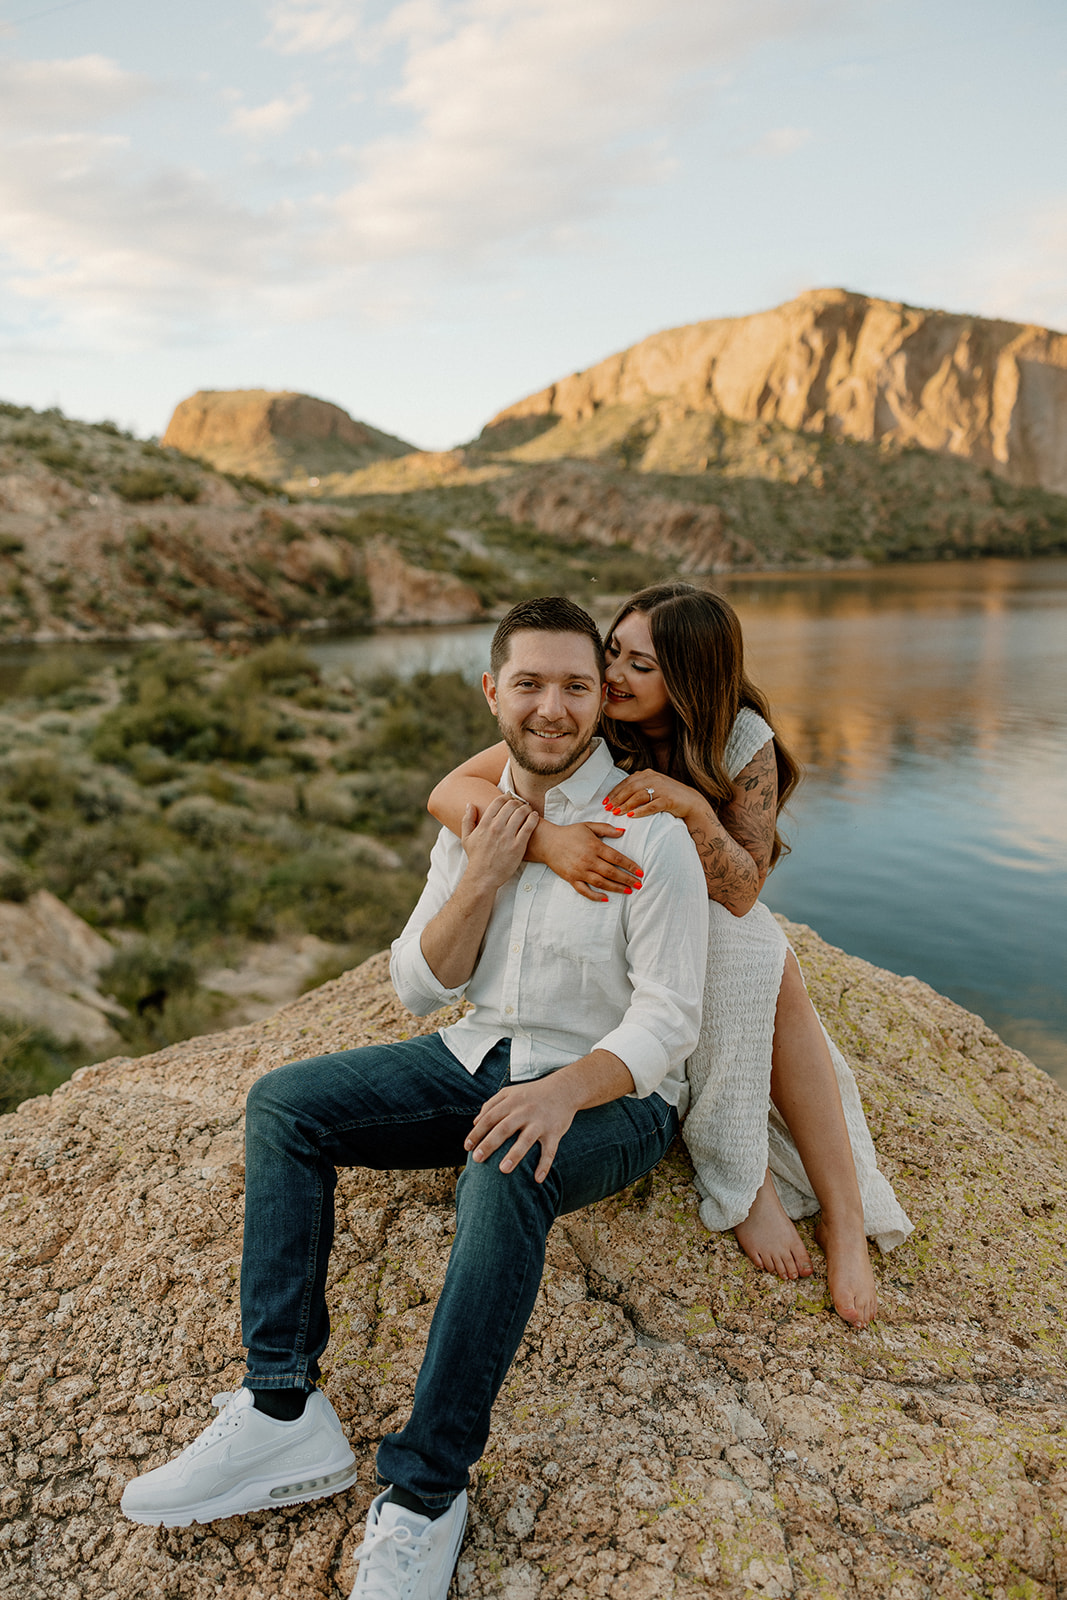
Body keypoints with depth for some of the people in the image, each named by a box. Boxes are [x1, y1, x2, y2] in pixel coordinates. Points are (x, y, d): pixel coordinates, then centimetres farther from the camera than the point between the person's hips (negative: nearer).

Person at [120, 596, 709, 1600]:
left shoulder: (649, 831, -12)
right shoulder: (473, 812, 5)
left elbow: (667, 1018, -15)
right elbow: (419, 988, 3)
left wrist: (565, 1089, -33)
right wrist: (478, 880, -13)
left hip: (610, 1091, -6)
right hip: (479, 1059, 6)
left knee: (504, 1175, -37)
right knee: (283, 1103, -11)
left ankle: (424, 1493, -23)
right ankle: (284, 1412, -14)